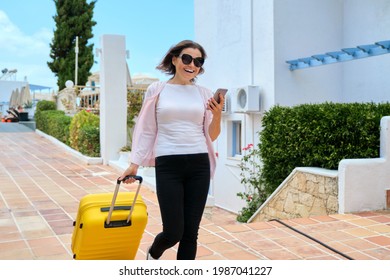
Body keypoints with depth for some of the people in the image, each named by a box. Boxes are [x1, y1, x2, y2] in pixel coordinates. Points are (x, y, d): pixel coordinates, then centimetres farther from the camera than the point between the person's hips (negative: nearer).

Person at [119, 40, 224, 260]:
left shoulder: (204, 94, 9)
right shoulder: (157, 90, 4)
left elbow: (211, 136, 12)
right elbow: (146, 130, 8)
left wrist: (217, 115, -5)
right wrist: (134, 164, 4)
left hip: (199, 165, 3)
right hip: (168, 166, -2)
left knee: (191, 233, 5)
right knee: (174, 232, -3)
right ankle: (153, 254, 33)